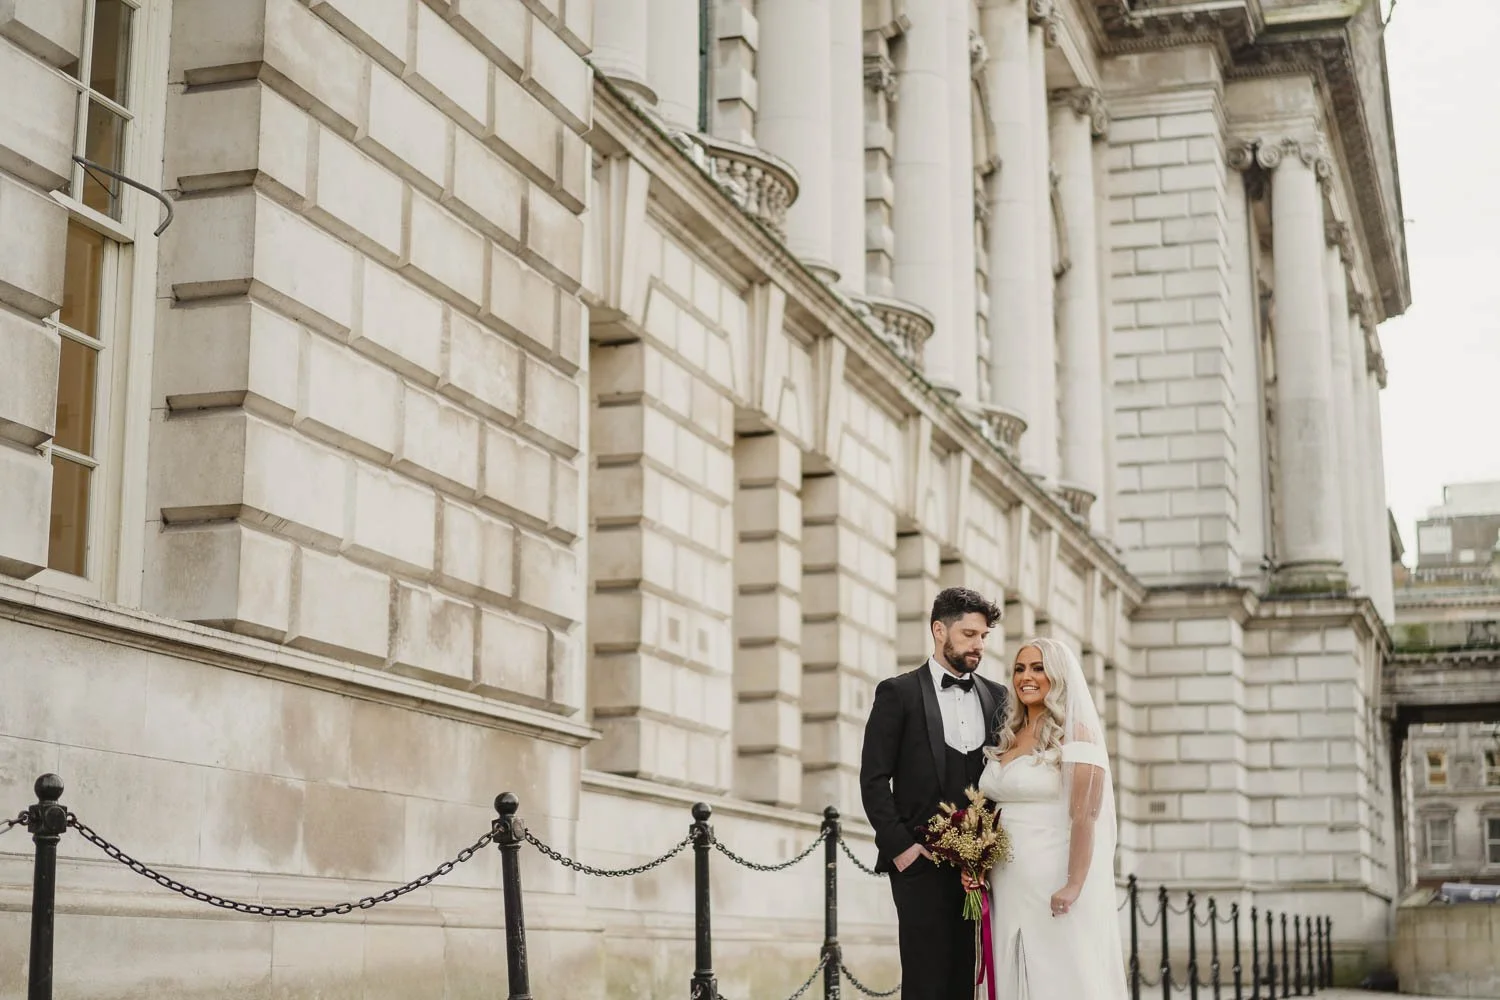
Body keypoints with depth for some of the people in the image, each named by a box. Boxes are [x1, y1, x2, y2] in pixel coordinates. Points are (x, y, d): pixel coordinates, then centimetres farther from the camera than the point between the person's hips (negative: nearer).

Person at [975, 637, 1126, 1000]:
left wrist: (1074, 885, -22)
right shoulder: (1008, 737, 13)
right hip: (1009, 885, 7)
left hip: (1054, 885, -7)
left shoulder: (1075, 734, -8)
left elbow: (1085, 815, -15)